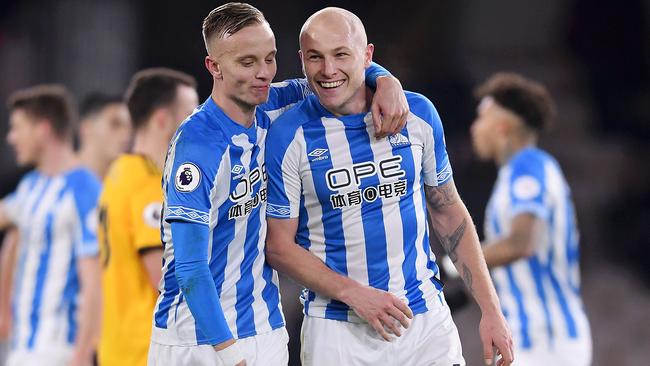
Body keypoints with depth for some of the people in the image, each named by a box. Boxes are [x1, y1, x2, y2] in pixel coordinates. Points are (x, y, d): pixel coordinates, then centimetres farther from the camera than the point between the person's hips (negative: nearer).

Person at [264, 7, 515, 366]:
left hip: (426, 320, 2)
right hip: (336, 331, -2)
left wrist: (491, 310, 5)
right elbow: (279, 245, -3)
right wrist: (353, 293, -15)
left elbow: (449, 215, 9)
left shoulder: (417, 114, 1)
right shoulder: (288, 137, -7)